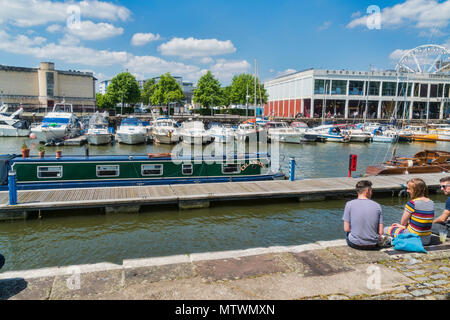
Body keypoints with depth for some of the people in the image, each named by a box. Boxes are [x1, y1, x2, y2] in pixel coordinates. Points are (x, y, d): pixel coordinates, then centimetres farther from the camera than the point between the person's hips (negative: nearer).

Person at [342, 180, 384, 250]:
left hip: (355, 244, -2)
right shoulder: (377, 206, -3)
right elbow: (380, 232, -4)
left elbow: (346, 229, -8)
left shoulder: (349, 204, -8)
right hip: (373, 245, 2)